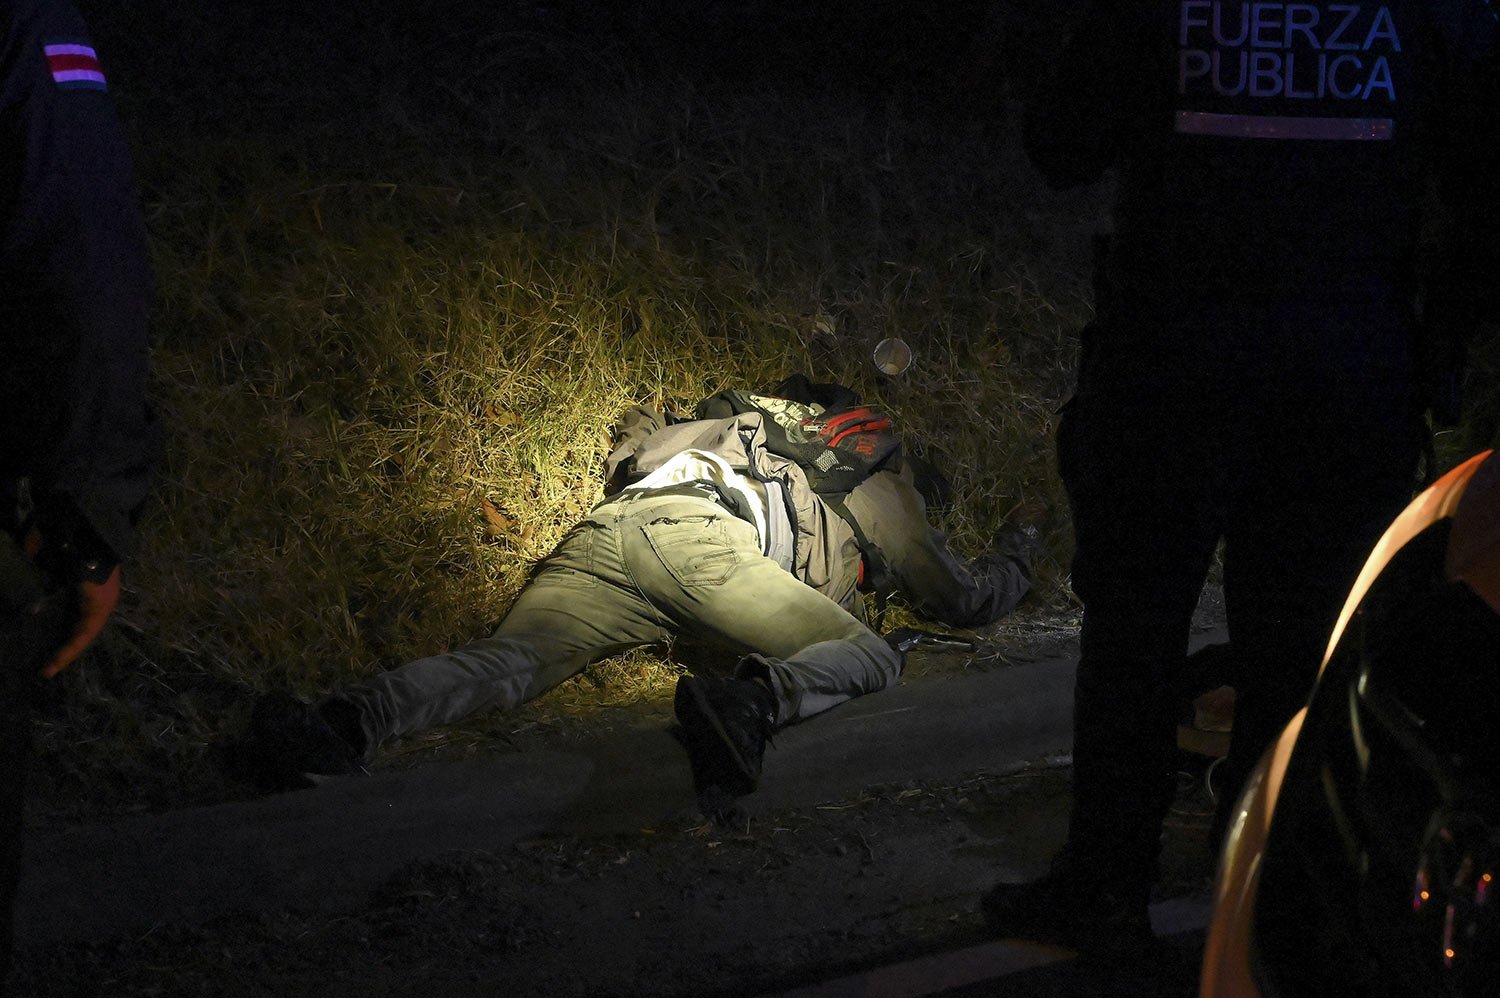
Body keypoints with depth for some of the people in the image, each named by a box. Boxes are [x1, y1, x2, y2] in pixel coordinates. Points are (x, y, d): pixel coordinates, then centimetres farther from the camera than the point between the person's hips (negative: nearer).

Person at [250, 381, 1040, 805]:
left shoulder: (772, 430, 47)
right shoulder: (883, 485, 31)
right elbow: (968, 600, 38)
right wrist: (1014, 556, 60)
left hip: (607, 529, 6)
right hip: (696, 535, -6)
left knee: (509, 658, -15)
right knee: (870, 658, -3)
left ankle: (349, 725, -44)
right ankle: (748, 702, -38)